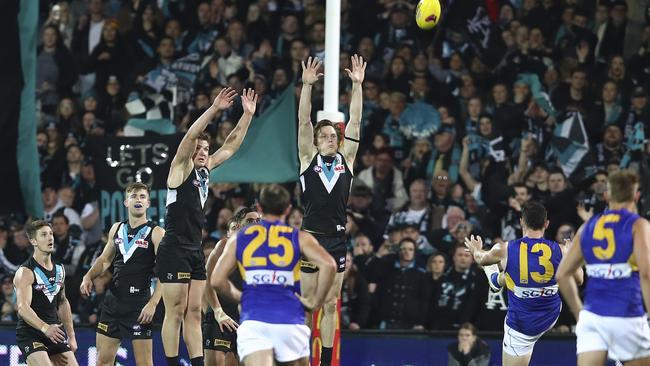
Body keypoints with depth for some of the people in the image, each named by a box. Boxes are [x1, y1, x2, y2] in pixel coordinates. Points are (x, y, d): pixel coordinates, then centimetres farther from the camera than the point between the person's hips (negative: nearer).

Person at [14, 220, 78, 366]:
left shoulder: (59, 269, 12)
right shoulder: (26, 272, -14)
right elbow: (23, 308, -26)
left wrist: (71, 336, 18)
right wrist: (44, 327, -41)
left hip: (55, 332, 8)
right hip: (30, 333, -8)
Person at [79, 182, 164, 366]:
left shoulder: (156, 233, -6)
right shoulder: (117, 229, 12)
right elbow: (105, 259, 26)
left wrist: (153, 303, -23)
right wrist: (89, 276, 6)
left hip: (139, 301, -6)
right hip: (113, 299, 6)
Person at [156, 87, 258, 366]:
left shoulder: (205, 170, 15)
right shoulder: (181, 168, -4)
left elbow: (231, 145, 18)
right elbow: (190, 137, -19)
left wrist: (248, 115, 11)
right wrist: (214, 109, -25)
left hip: (195, 251, 8)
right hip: (174, 250, -8)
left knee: (194, 313, 7)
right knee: (175, 312, -6)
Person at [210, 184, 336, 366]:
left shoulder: (239, 238, 14)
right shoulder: (299, 237, 9)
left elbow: (216, 281, 9)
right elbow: (328, 265, -8)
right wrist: (315, 301, 3)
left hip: (253, 320, 0)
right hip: (290, 319, 0)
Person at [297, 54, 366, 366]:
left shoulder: (346, 159, 8)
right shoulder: (308, 159, 3)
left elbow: (355, 121, 3)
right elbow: (303, 122, -5)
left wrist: (357, 85, -4)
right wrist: (307, 84, -14)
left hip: (337, 239, 2)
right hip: (311, 235, -2)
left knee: (330, 305, 6)